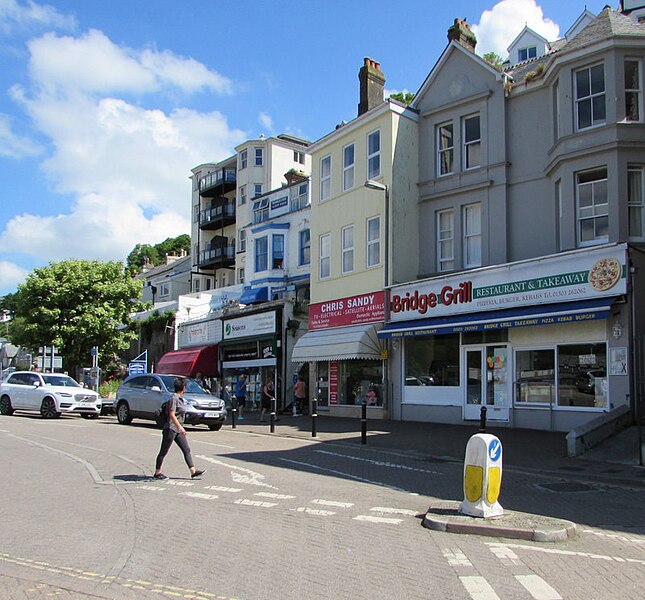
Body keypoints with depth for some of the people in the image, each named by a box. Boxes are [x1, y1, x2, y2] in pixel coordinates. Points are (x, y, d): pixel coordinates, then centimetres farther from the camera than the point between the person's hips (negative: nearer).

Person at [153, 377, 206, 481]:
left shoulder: (180, 398, 13)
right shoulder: (174, 398, -15)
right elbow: (172, 415, -21)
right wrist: (180, 427, -25)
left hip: (178, 429, 9)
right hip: (171, 428, -9)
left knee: (187, 450, 3)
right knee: (164, 451, 2)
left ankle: (193, 471, 1)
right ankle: (157, 473, 12)